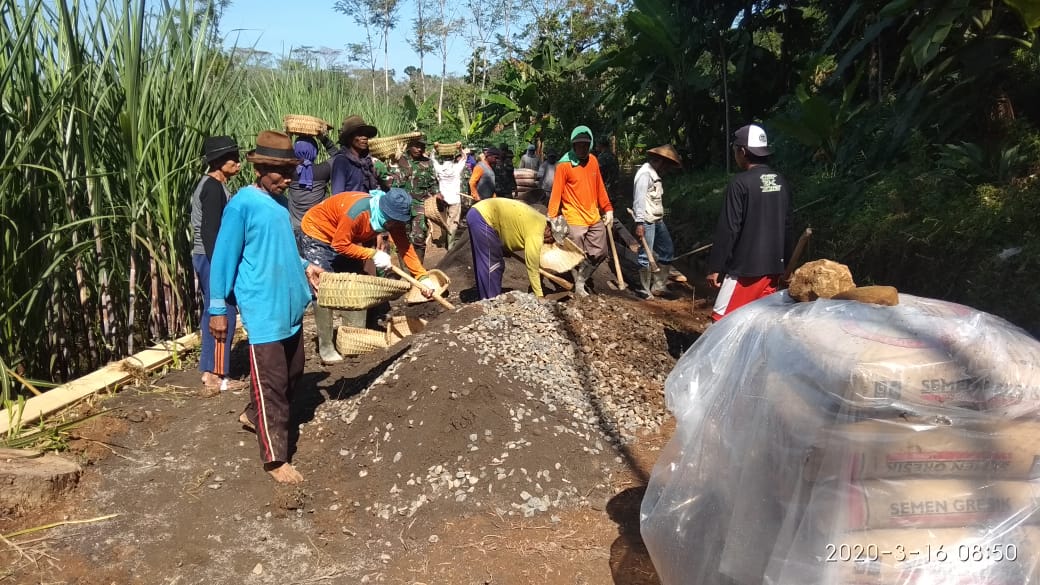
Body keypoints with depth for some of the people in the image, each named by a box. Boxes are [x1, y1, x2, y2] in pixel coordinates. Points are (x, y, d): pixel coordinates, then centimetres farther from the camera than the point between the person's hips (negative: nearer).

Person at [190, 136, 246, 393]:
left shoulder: (210, 184, 14)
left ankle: (209, 371, 21)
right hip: (213, 258, -10)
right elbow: (210, 230, -22)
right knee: (223, 314, -5)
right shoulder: (213, 188, -16)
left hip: (208, 256, 10)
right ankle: (217, 376, 1)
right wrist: (219, 266, -23)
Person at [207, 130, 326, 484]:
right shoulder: (242, 205, -15)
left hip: (291, 305, 9)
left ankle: (254, 415, 43)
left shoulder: (281, 202, 9)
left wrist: (304, 266, 9)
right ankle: (275, 458, 7)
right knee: (271, 382, -3)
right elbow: (224, 257, -12)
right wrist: (218, 309, -11)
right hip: (263, 310, -9)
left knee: (293, 373, 20)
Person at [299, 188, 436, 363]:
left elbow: (405, 246, -16)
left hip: (348, 239, 8)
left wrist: (422, 277, -25)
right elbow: (339, 244, -31)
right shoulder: (357, 211, -38)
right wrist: (373, 254, -33)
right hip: (317, 232, -8)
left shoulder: (393, 216, -17)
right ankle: (326, 347, -7)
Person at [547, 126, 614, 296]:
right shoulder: (564, 165, -11)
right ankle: (579, 286, 21)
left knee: (600, 253, 11)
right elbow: (556, 193, -11)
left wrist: (608, 209, 15)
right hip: (574, 220, -6)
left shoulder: (593, 160, 7)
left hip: (594, 218, 6)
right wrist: (552, 218, -16)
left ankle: (580, 281, 28)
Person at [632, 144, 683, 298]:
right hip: (647, 221, -10)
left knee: (667, 251, 14)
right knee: (646, 255, -2)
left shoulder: (655, 174, 16)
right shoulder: (645, 173, -14)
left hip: (658, 220, 10)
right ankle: (644, 291, 8)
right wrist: (639, 223, -24)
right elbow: (639, 199, -20)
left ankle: (658, 286, 22)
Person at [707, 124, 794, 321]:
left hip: (745, 267, -7)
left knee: (721, 319, -1)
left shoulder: (741, 183, -14)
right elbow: (787, 227, 14)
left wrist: (714, 267, -10)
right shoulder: (781, 183, 7)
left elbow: (728, 229, -15)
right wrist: (785, 263, 23)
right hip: (773, 266, 7)